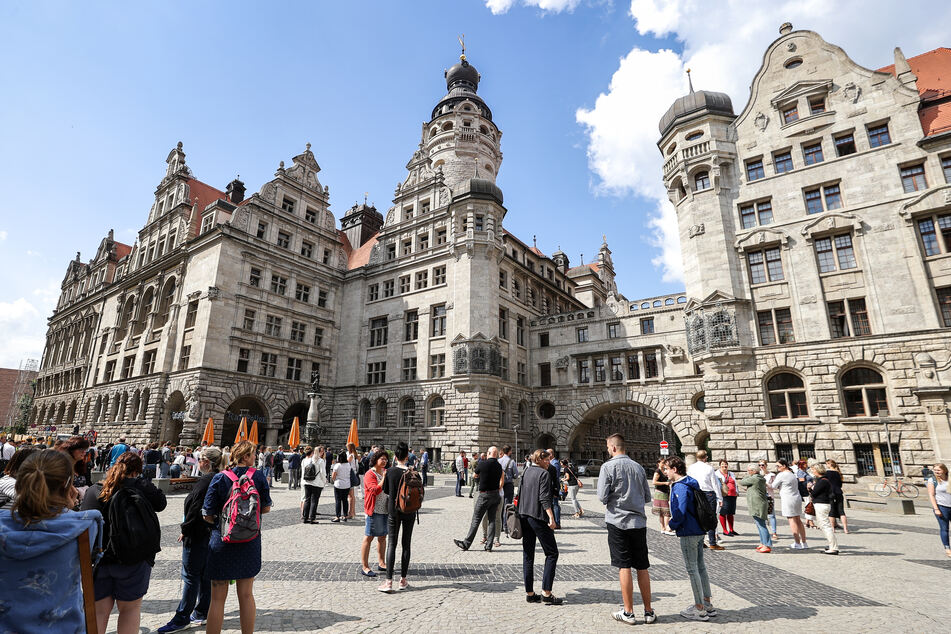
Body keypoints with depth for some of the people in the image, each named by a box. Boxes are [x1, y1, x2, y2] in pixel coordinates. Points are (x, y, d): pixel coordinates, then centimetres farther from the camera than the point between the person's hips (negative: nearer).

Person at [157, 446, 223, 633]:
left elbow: (195, 510, -22)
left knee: (190, 576, 2)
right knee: (206, 575, 15)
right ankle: (202, 614, 25)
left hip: (197, 535, -9)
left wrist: (185, 530, -9)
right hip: (211, 533, 9)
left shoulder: (205, 481, -21)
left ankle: (183, 618, 11)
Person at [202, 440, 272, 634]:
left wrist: (219, 520, 12)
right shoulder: (258, 476, -7)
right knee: (246, 595, 16)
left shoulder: (220, 478, -11)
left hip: (222, 541, -1)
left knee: (218, 598, 12)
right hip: (250, 543, 2)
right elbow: (266, 508, 1)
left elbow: (207, 515, -9)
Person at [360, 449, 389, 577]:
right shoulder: (370, 474, -11)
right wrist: (384, 479, -26)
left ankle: (381, 563, 25)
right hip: (374, 510, -7)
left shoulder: (386, 472, 12)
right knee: (368, 537, -1)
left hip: (385, 509, 8)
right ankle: (365, 567, 7)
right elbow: (375, 490, -24)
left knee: (382, 537, 14)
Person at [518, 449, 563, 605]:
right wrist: (551, 518, -18)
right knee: (552, 553, 3)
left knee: (528, 555, 11)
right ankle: (546, 593, 0)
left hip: (524, 516, 8)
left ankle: (529, 593, 15)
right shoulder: (544, 474, -9)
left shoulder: (526, 472, 12)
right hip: (538, 517, -7)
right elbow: (544, 498, -17)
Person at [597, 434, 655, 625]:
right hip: (639, 521, 4)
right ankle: (648, 611, 20)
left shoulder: (608, 467, -10)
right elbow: (647, 497, 10)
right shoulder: (638, 467, 5)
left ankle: (628, 612, 10)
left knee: (624, 567, 3)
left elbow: (602, 497, -12)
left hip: (618, 522, -4)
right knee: (642, 567, 12)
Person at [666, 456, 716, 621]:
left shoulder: (680, 487, -21)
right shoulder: (692, 484, 9)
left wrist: (672, 524, -8)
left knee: (692, 569, 1)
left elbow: (680, 512, -27)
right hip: (699, 530, 10)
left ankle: (699, 609, 9)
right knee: (700, 566, 17)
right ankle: (708, 604, 27)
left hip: (688, 533, -10)